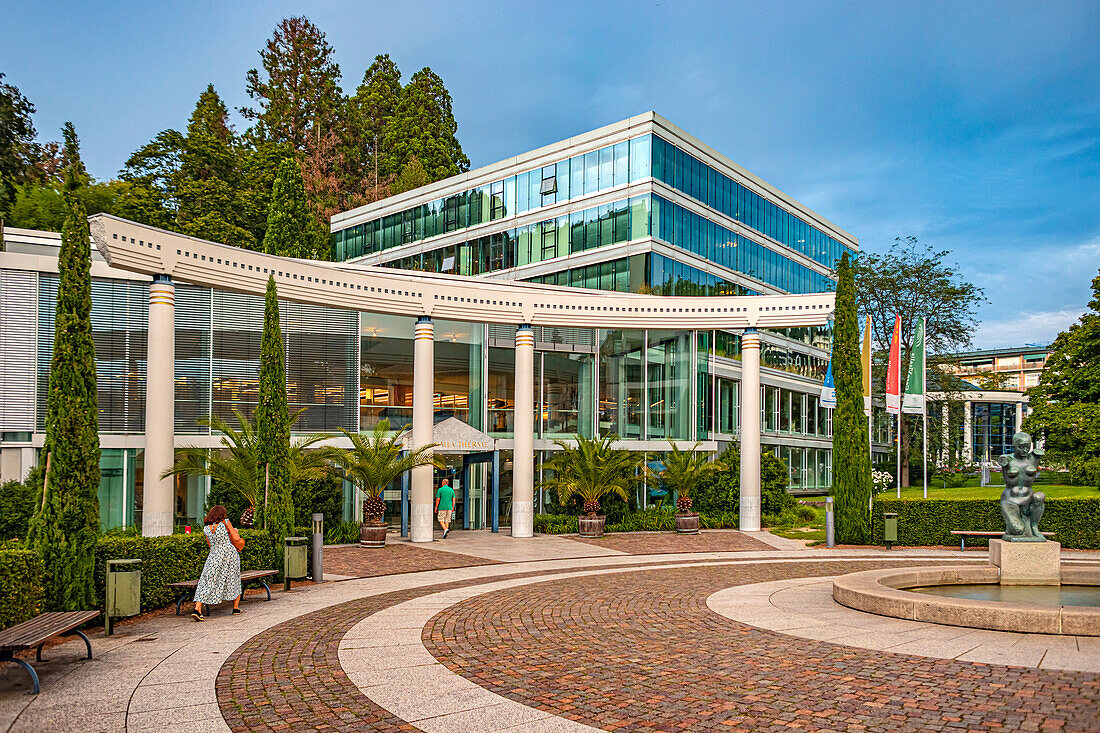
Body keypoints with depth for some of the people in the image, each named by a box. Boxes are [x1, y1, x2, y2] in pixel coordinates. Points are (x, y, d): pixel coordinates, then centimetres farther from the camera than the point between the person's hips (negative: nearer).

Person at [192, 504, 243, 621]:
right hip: (230, 553, -2)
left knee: (207, 582, 2)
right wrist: (234, 531, 12)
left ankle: (197, 609, -12)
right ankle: (236, 608, 19)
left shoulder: (206, 528, 7)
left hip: (214, 555, 2)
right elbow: (236, 539, -7)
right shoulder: (225, 522, -4)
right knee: (234, 580, 14)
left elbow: (210, 545, 17)